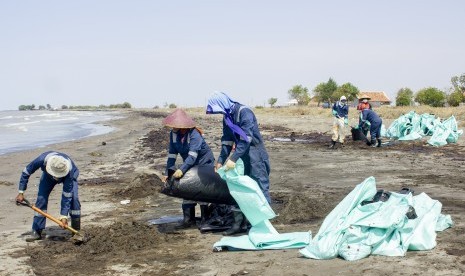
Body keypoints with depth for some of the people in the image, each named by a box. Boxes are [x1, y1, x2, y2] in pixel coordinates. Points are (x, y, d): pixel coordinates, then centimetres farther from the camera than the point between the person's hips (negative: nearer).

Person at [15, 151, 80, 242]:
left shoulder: (69, 171, -44)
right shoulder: (42, 159, -41)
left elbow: (66, 196, -39)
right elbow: (26, 172, -21)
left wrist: (63, 216, -41)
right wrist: (21, 192, -21)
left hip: (67, 175, -2)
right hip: (48, 176, 2)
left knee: (73, 198, -23)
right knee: (41, 198, -13)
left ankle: (76, 230, -9)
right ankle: (36, 232, -5)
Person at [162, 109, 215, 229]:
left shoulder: (194, 134, -32)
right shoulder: (173, 134, -12)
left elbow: (192, 155, -41)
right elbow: (172, 154, -9)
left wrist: (182, 169, -52)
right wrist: (167, 172, -16)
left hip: (204, 163, -6)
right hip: (190, 164, 6)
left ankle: (205, 219, 10)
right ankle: (188, 219, 6)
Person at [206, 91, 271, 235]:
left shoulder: (244, 112, -20)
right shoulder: (227, 117, 6)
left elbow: (246, 138, -27)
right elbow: (227, 141, 10)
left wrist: (233, 159, -31)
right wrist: (221, 160, 3)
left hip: (254, 152, -8)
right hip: (241, 154, 8)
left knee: (259, 187, -4)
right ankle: (238, 223, 16)